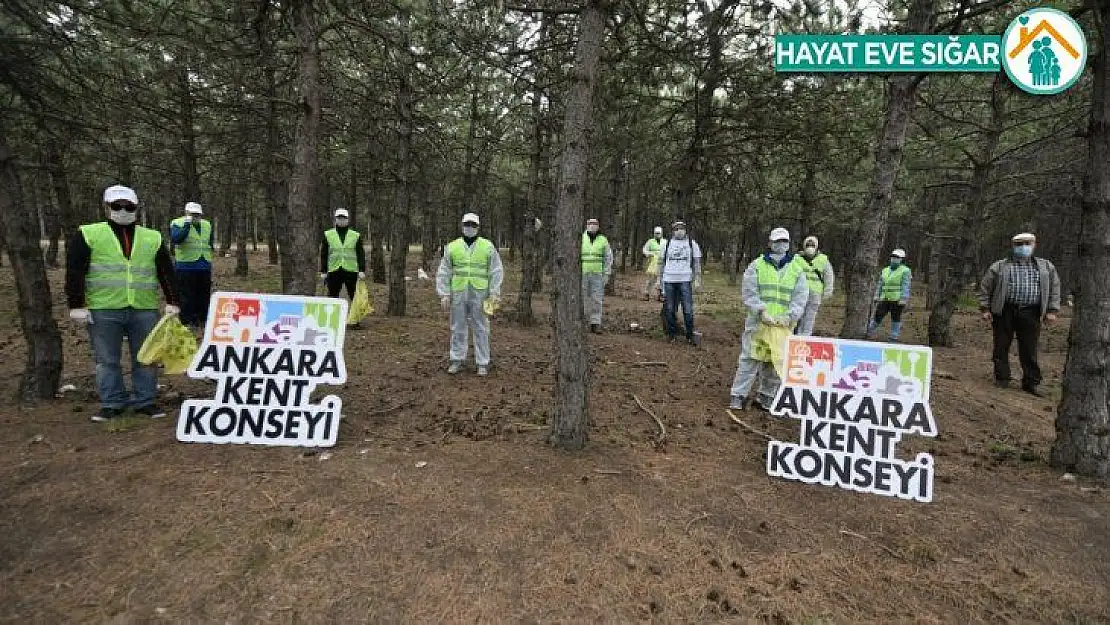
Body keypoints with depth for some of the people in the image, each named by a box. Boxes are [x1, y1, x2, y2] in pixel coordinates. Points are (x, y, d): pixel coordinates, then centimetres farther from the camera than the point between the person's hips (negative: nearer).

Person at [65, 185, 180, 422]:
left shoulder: (153, 238, 11)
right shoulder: (87, 235, 4)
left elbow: (166, 273, 11)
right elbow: (74, 273, 0)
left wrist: (172, 302, 4)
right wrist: (77, 306, -5)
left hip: (145, 310, 2)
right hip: (103, 311, -1)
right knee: (107, 360, 6)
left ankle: (145, 401, 18)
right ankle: (112, 403, 19)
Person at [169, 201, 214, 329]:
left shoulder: (207, 225, 15)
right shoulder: (177, 223, -2)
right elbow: (176, 239, -21)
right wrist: (187, 225, -23)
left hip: (204, 266, 6)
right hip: (186, 266, -6)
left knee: (204, 295, 11)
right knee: (186, 295, -2)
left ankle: (203, 318, 21)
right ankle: (187, 320, 4)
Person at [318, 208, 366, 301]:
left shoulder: (356, 236, 9)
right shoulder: (328, 235, 10)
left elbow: (361, 254, 7)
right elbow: (323, 255, 10)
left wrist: (362, 270, -2)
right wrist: (323, 271, 5)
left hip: (351, 271, -1)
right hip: (334, 272, 1)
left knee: (355, 297, 2)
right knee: (332, 297, 4)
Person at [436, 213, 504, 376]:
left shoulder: (488, 247, 2)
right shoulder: (452, 247, 6)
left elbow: (496, 271, 1)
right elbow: (443, 273, 6)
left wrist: (494, 292, -9)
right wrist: (444, 294, -2)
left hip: (479, 294, -1)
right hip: (458, 294, 2)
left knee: (480, 329, 3)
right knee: (457, 328, 8)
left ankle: (482, 363, 12)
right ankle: (457, 361, 20)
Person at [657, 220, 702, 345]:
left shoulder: (692, 243, 6)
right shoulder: (667, 244, 10)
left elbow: (697, 263, 5)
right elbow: (661, 262, 14)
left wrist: (697, 279, -3)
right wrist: (659, 280, 10)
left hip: (685, 280, -2)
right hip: (669, 280, 2)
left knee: (688, 310, -4)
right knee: (669, 310, 6)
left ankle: (690, 335, 5)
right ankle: (671, 333, 18)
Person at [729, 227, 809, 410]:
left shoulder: (797, 270, 10)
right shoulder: (757, 265, 3)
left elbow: (800, 297, 1)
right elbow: (748, 293, -5)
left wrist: (790, 316, -15)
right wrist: (762, 311, -19)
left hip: (783, 325, 2)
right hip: (757, 322, -2)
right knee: (749, 359, -1)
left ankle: (766, 396, 23)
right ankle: (738, 396, 5)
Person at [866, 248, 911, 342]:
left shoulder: (905, 271, -2)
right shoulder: (885, 270, 15)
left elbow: (906, 287, -9)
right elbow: (880, 285, 17)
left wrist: (903, 300, -16)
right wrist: (877, 297, 11)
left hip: (896, 299, -4)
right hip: (884, 299, 4)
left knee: (895, 319, 2)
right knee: (878, 316, 2)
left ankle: (894, 338, 10)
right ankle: (870, 331, 20)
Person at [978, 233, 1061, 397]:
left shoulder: (1046, 266, 14)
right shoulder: (999, 266, 6)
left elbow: (1054, 288, 14)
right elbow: (985, 287, 6)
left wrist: (1052, 310, 5)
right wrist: (985, 308, -1)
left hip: (1031, 314, 1)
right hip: (1004, 313, -1)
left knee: (1029, 351, 3)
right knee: (1001, 348, 4)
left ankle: (1030, 382, 12)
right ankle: (1002, 378, 16)